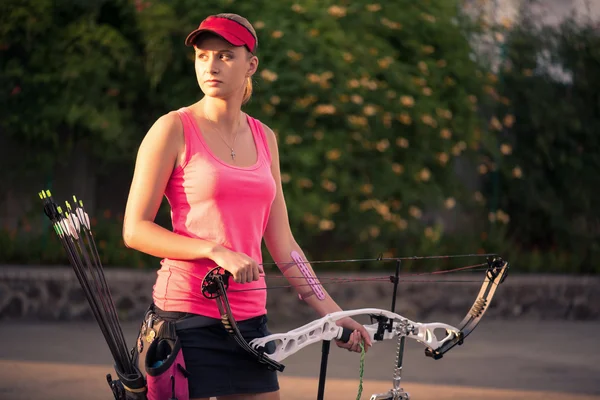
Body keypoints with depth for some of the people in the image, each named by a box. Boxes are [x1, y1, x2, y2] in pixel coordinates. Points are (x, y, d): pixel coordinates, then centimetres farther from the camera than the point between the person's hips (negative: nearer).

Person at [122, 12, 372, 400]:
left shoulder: (264, 138, 13)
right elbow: (135, 230, -7)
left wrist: (331, 311, 9)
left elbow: (281, 242, 14)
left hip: (249, 316, 5)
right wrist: (216, 250, -17)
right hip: (188, 311, -5)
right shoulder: (174, 129, -3)